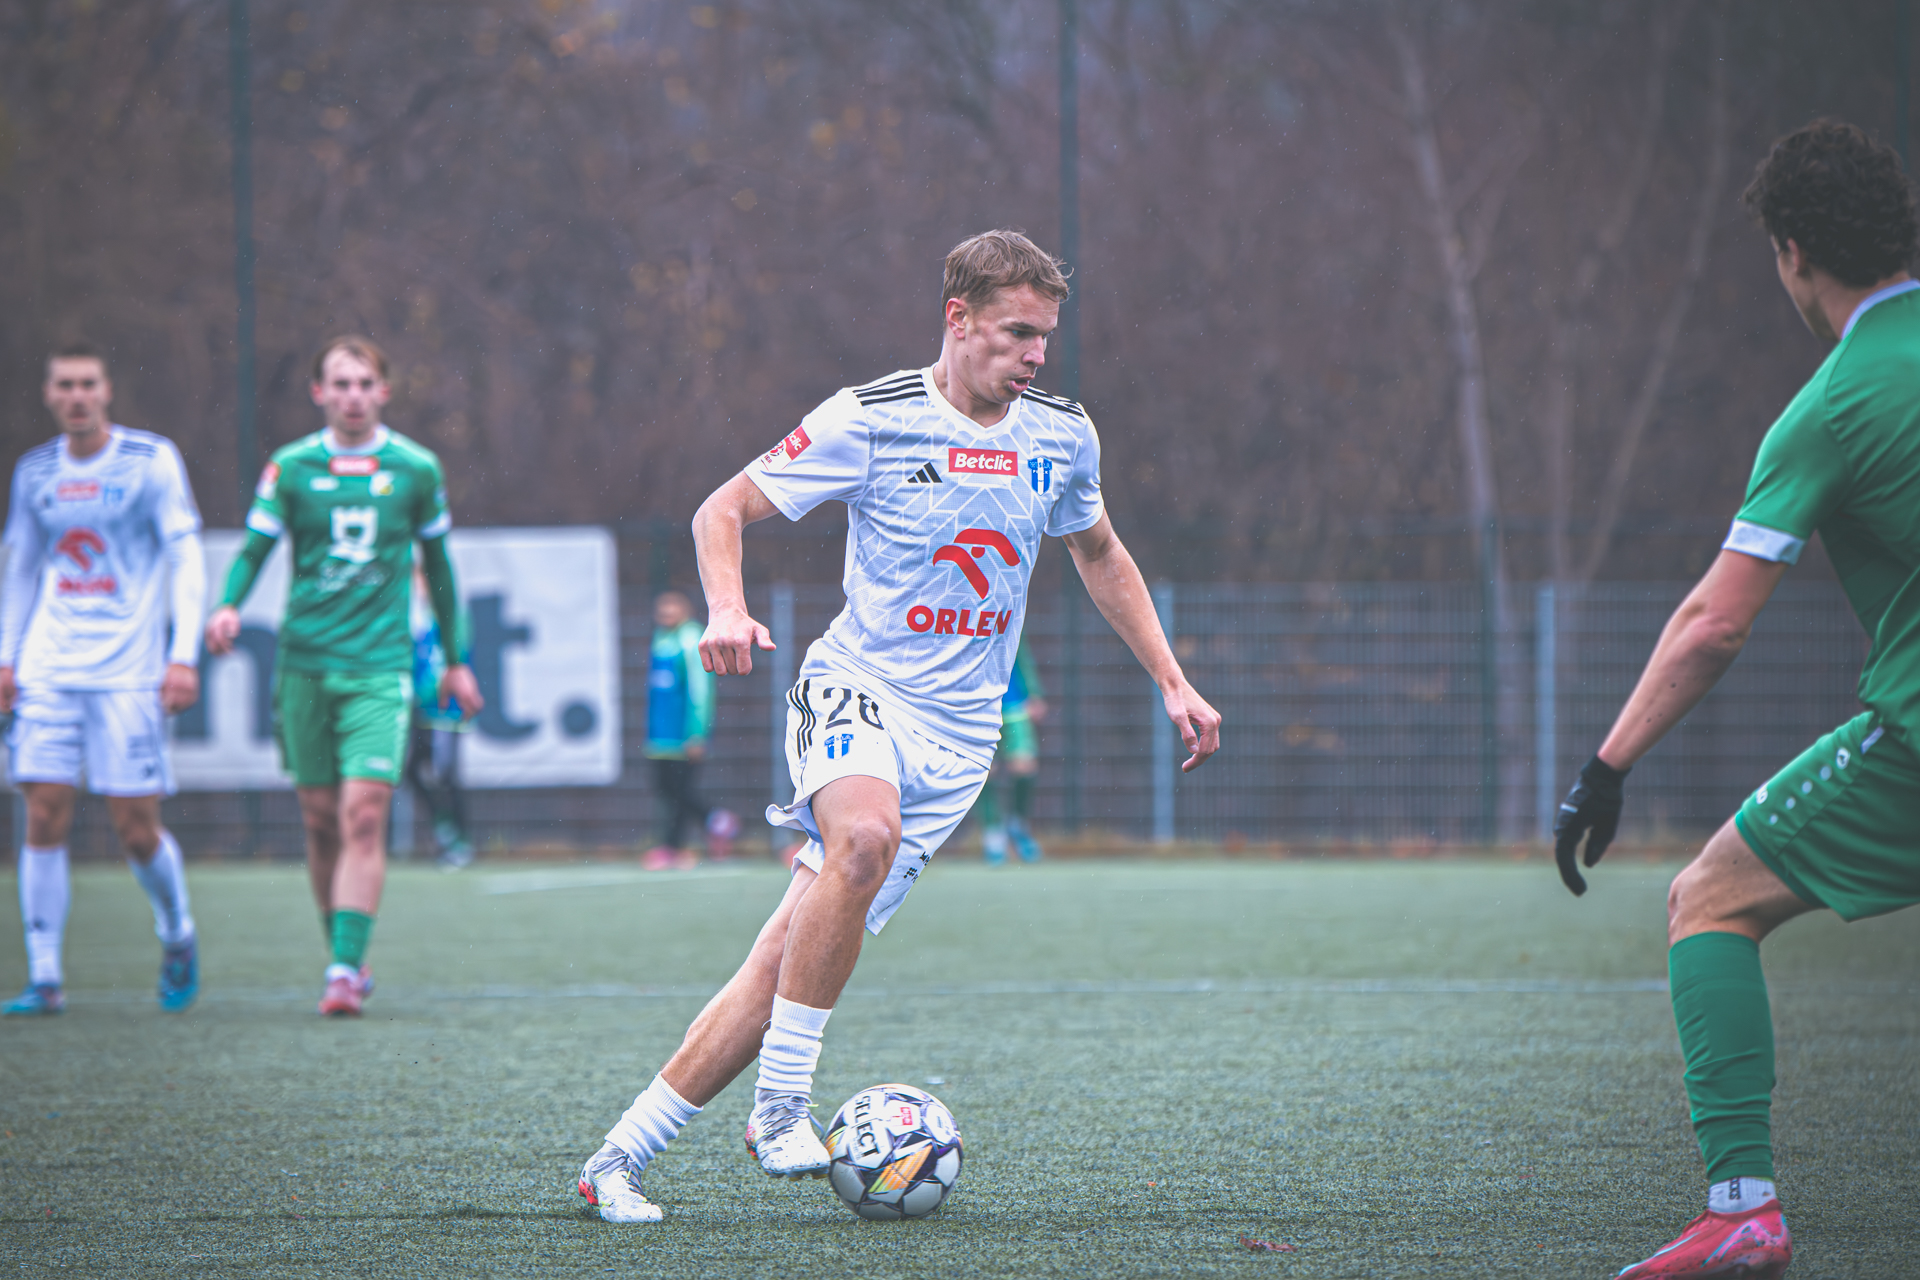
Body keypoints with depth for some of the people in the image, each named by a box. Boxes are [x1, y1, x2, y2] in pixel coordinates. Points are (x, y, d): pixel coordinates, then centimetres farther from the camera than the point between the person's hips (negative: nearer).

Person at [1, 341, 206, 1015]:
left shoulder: (152, 460, -2)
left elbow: (187, 560, -3)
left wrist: (184, 657, -11)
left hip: (128, 674, -3)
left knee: (137, 828, -4)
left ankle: (178, 937, 24)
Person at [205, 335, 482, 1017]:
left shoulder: (416, 469, 3)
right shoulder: (291, 467, 3)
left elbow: (437, 563, 14)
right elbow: (253, 550, 4)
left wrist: (455, 660, 19)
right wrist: (228, 606, -17)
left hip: (380, 666, -1)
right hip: (304, 664, 2)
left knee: (364, 814, -14)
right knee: (320, 819, 5)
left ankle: (346, 969, -18)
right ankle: (346, 960, 20)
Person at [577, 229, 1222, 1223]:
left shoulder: (1062, 437, 8)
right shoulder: (868, 420, -7)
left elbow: (1099, 555, 27)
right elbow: (724, 509, -2)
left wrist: (1171, 682, 22)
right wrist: (727, 610, -21)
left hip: (958, 734, 4)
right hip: (856, 692, -4)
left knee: (787, 959, -6)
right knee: (866, 834, -38)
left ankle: (621, 1158, 1)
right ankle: (780, 1105, -27)